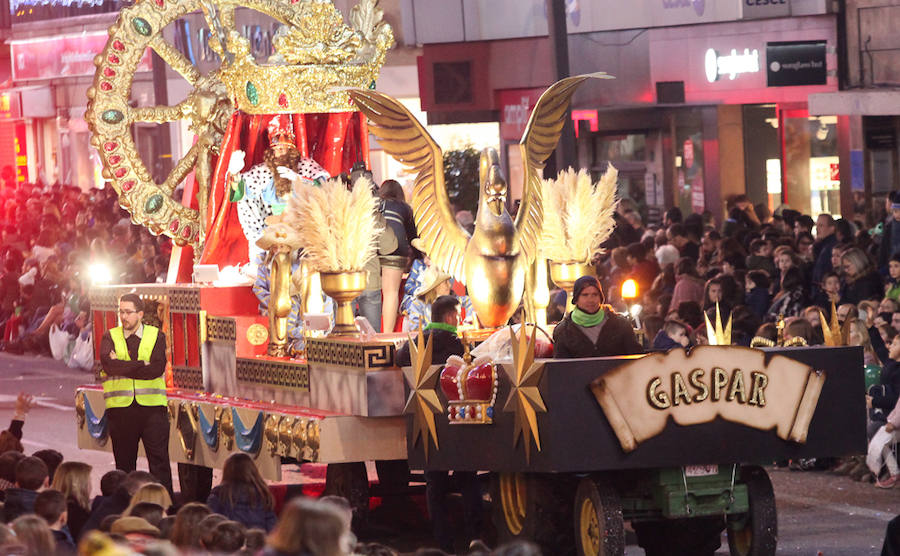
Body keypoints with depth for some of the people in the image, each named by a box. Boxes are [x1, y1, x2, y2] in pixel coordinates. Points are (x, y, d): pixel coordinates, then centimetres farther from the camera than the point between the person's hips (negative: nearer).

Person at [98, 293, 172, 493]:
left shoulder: (156, 336, 6)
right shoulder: (110, 337, 9)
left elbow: (157, 369, -9)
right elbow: (108, 363, -10)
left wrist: (121, 367, -9)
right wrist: (141, 366, -11)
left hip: (152, 406, -1)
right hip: (120, 407, 1)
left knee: (159, 460, -4)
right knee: (124, 462, 7)